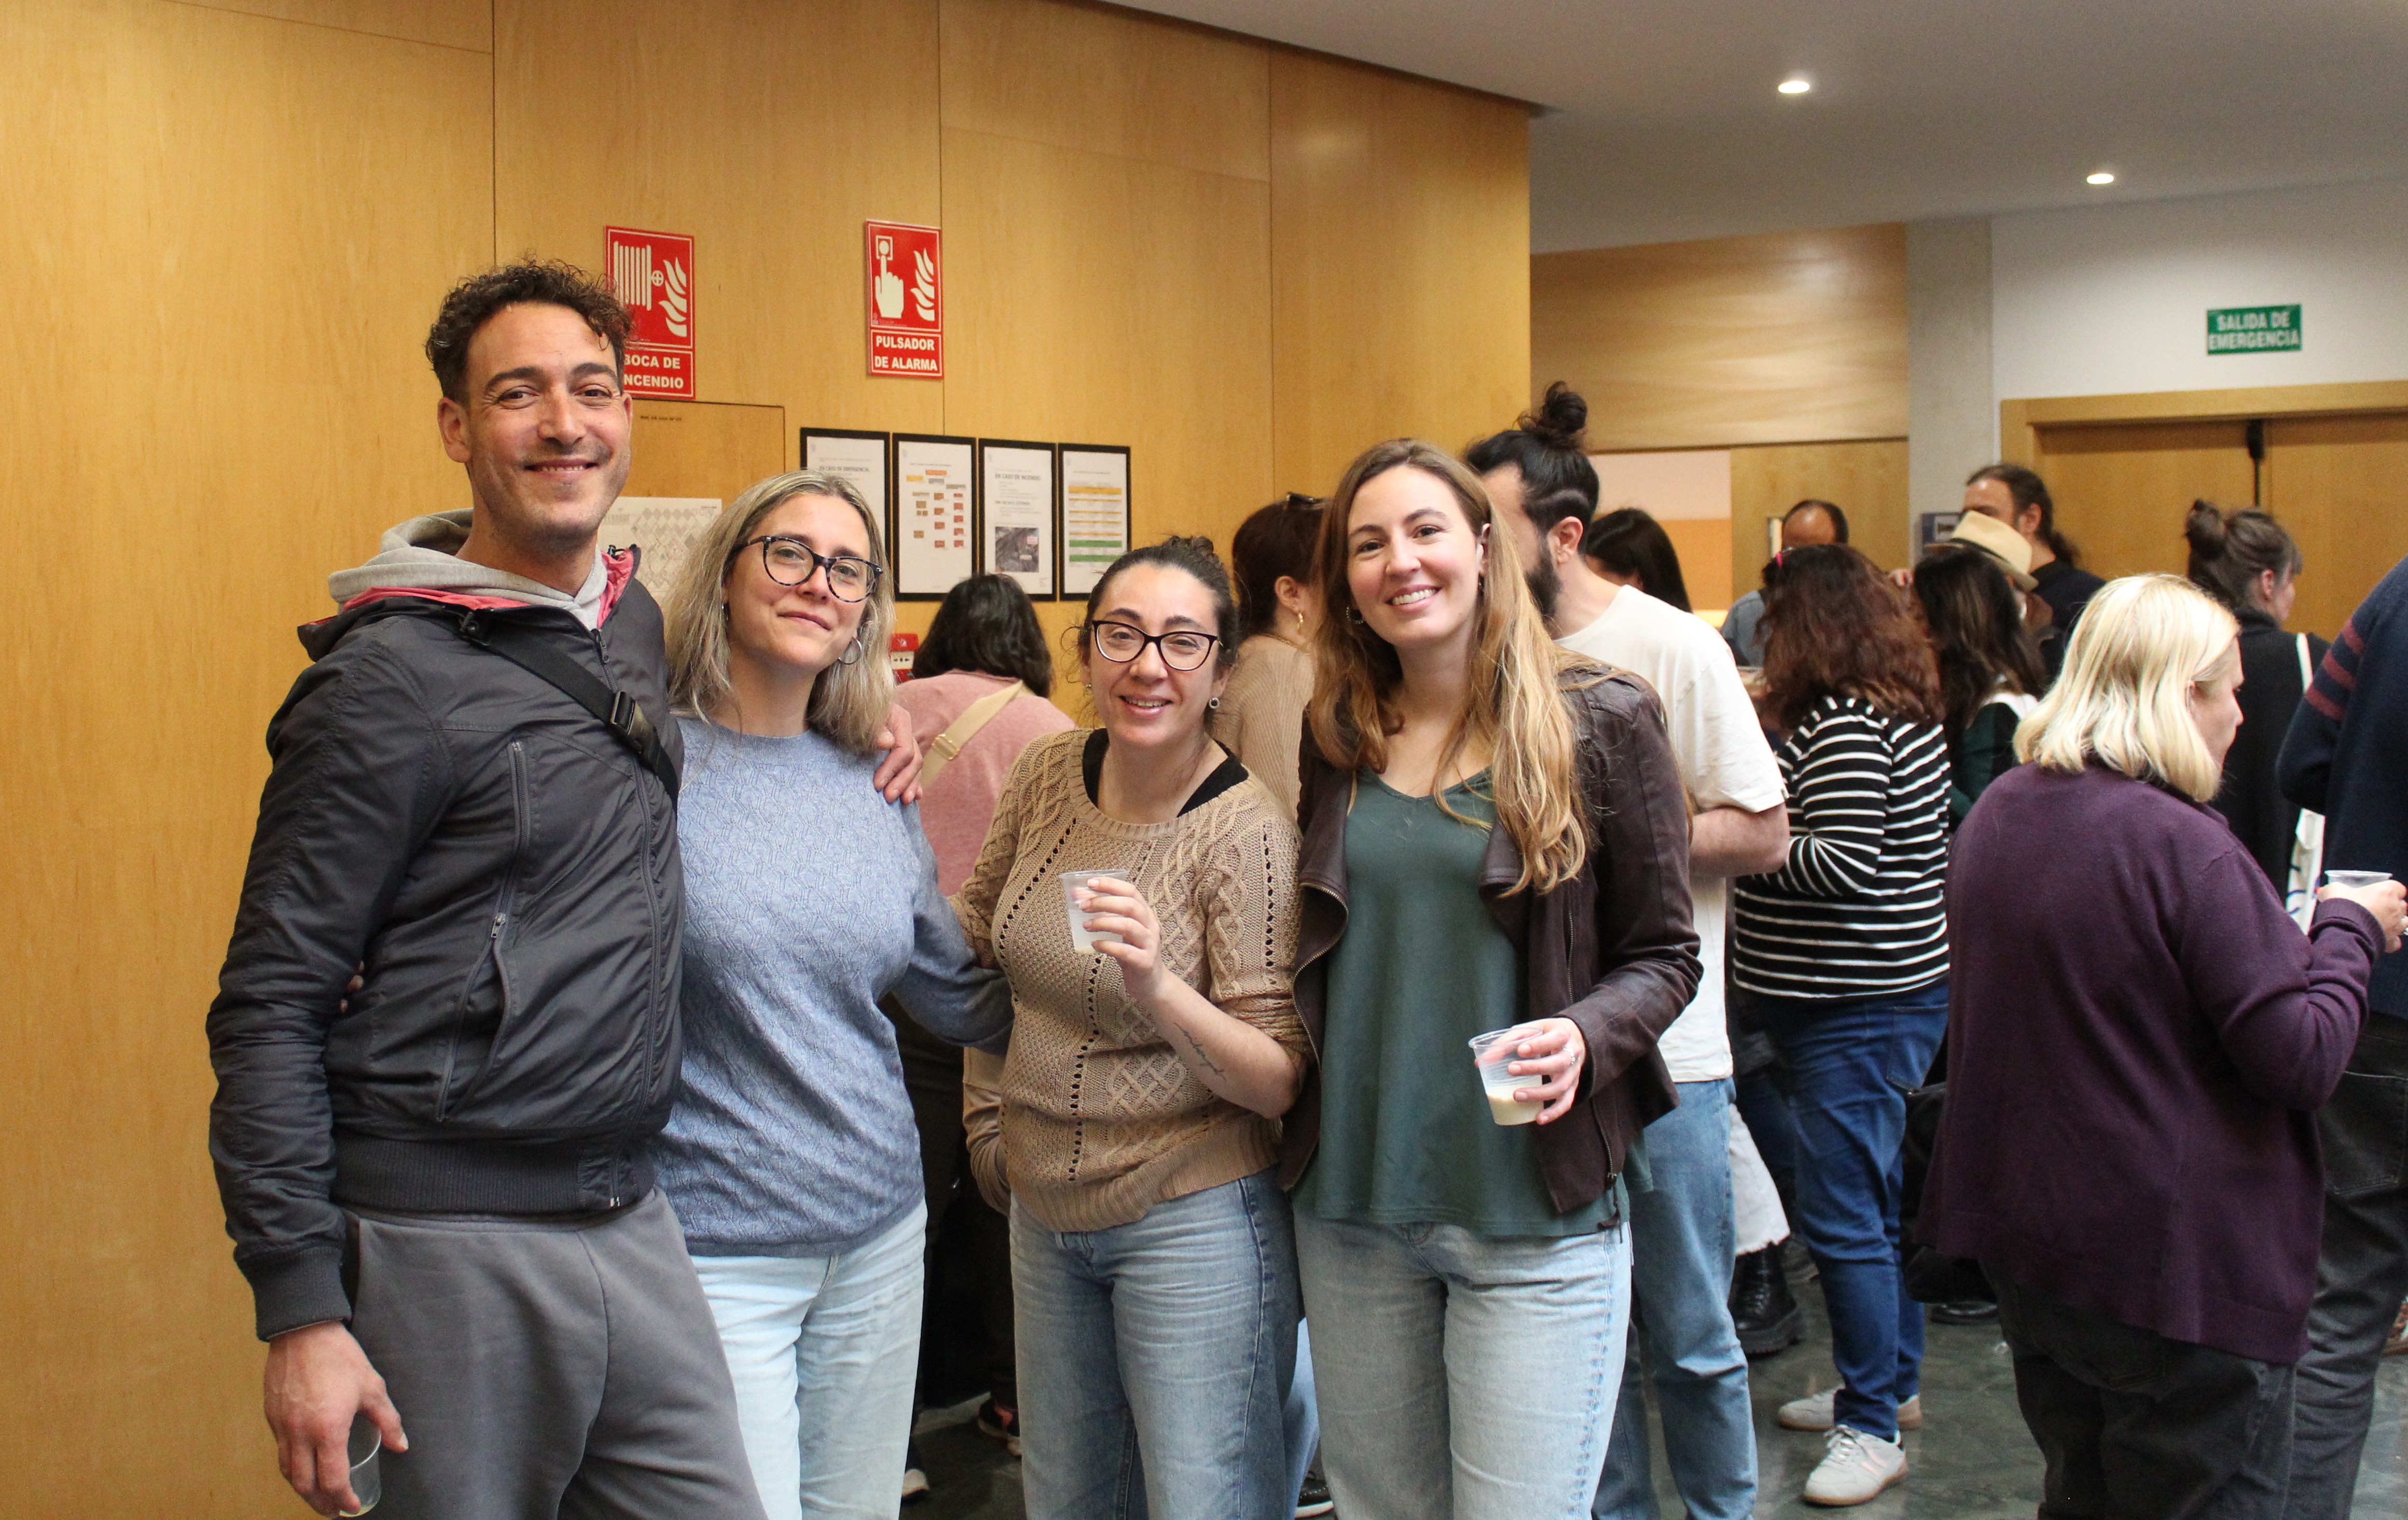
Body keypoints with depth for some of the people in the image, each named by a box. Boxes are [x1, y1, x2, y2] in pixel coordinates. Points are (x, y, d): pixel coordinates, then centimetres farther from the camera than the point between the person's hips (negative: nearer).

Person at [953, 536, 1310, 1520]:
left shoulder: (1247, 832, -18)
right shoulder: (1046, 775, -1)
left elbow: (1281, 1082, -20)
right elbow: (972, 942, 16)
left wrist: (1157, 989, -35)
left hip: (1192, 1221, -6)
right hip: (1045, 1207, 6)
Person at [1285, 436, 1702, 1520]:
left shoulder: (1599, 723, -5)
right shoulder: (1336, 738, 6)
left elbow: (1662, 954, -2)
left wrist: (1584, 1035, -21)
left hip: (1535, 1218, -4)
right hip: (1350, 1206, 4)